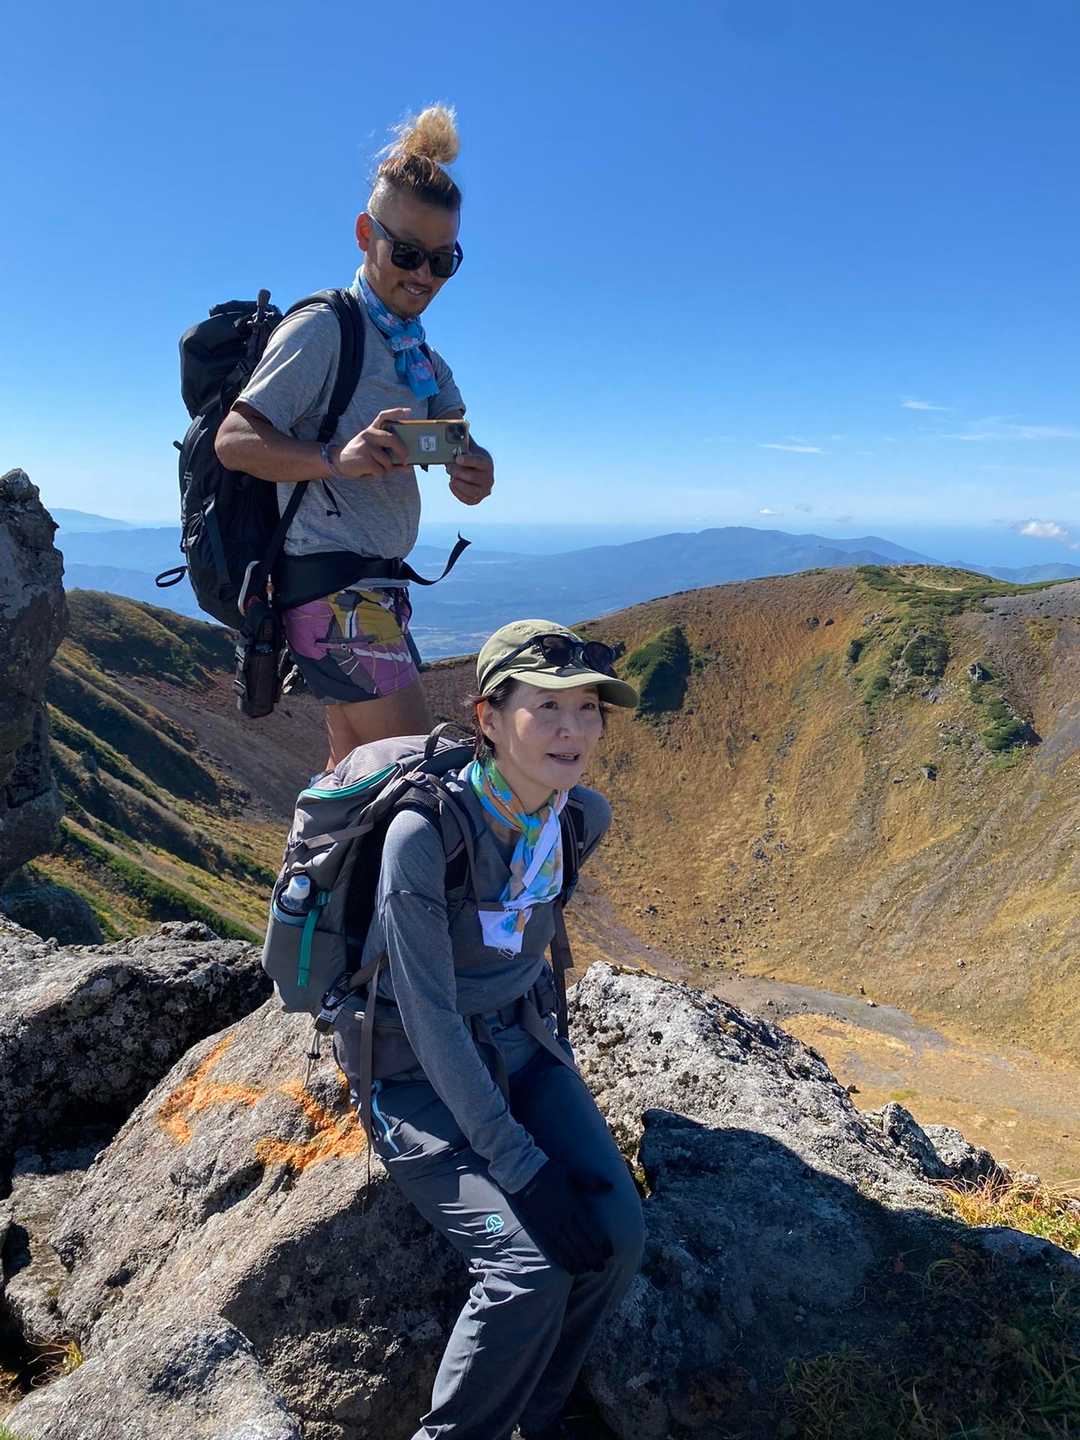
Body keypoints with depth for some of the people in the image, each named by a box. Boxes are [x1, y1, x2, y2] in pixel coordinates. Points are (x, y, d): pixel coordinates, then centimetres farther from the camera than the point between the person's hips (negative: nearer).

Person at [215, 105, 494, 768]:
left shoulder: (423, 357, 19)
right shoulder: (322, 330, -8)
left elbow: (459, 439, 6)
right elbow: (234, 440, -16)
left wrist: (475, 471, -19)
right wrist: (336, 459, -34)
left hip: (374, 589, 9)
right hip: (335, 587, -9)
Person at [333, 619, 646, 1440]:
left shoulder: (584, 817, -9)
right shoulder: (424, 832, -28)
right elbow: (430, 1017, -26)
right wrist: (521, 1167, -24)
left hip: (518, 1044, 6)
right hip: (416, 1072, -5)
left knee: (616, 1231, -11)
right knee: (531, 1264, -20)